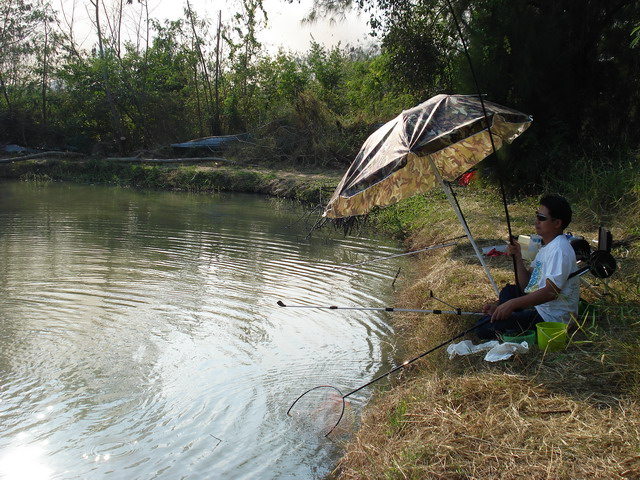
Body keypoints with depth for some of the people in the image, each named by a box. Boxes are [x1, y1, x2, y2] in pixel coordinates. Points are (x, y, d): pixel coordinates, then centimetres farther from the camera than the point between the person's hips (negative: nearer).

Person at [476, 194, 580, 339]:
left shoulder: (559, 250, -18)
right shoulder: (546, 246, 13)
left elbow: (551, 292, -28)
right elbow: (526, 286, 12)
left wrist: (513, 303, -32)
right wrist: (518, 257, 0)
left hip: (551, 317, -11)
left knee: (485, 327, -20)